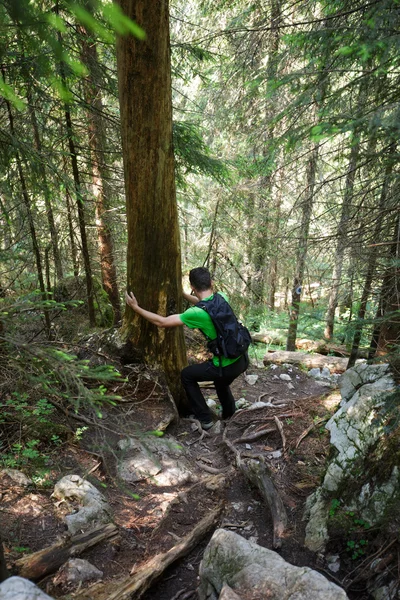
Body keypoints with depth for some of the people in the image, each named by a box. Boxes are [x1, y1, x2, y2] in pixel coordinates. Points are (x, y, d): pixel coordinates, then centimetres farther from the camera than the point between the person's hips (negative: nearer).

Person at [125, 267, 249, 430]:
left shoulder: (197, 313, -21)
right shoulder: (222, 298, -3)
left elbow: (162, 322, -12)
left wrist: (136, 308, -2)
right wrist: (181, 293, 27)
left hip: (227, 367, -7)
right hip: (243, 359, 7)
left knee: (186, 375, 16)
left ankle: (205, 419, 22)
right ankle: (229, 412, 47)